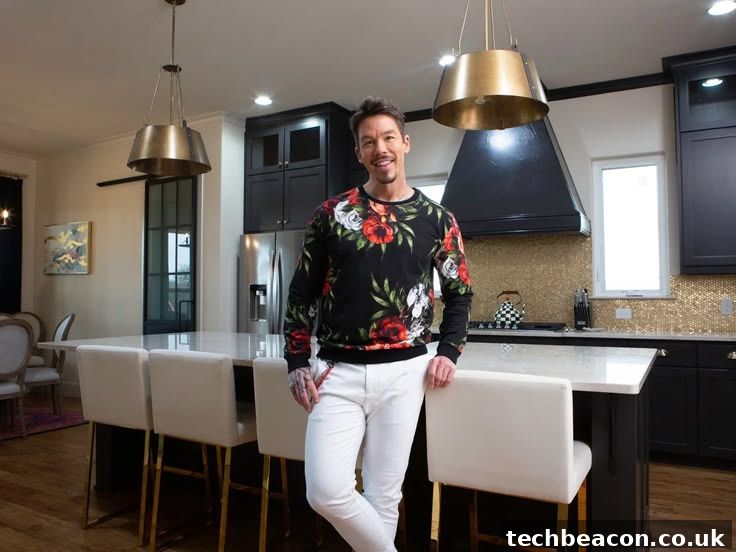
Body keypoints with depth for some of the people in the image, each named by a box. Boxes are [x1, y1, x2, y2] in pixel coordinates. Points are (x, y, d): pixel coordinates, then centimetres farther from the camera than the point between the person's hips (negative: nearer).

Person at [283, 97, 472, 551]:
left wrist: (449, 352, 1)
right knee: (327, 491, -9)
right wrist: (298, 364, -1)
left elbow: (460, 292, 14)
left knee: (384, 494, 8)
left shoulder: (437, 219, 4)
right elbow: (302, 292, 5)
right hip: (338, 371, 0)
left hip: (404, 372, 0)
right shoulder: (332, 213, 3)